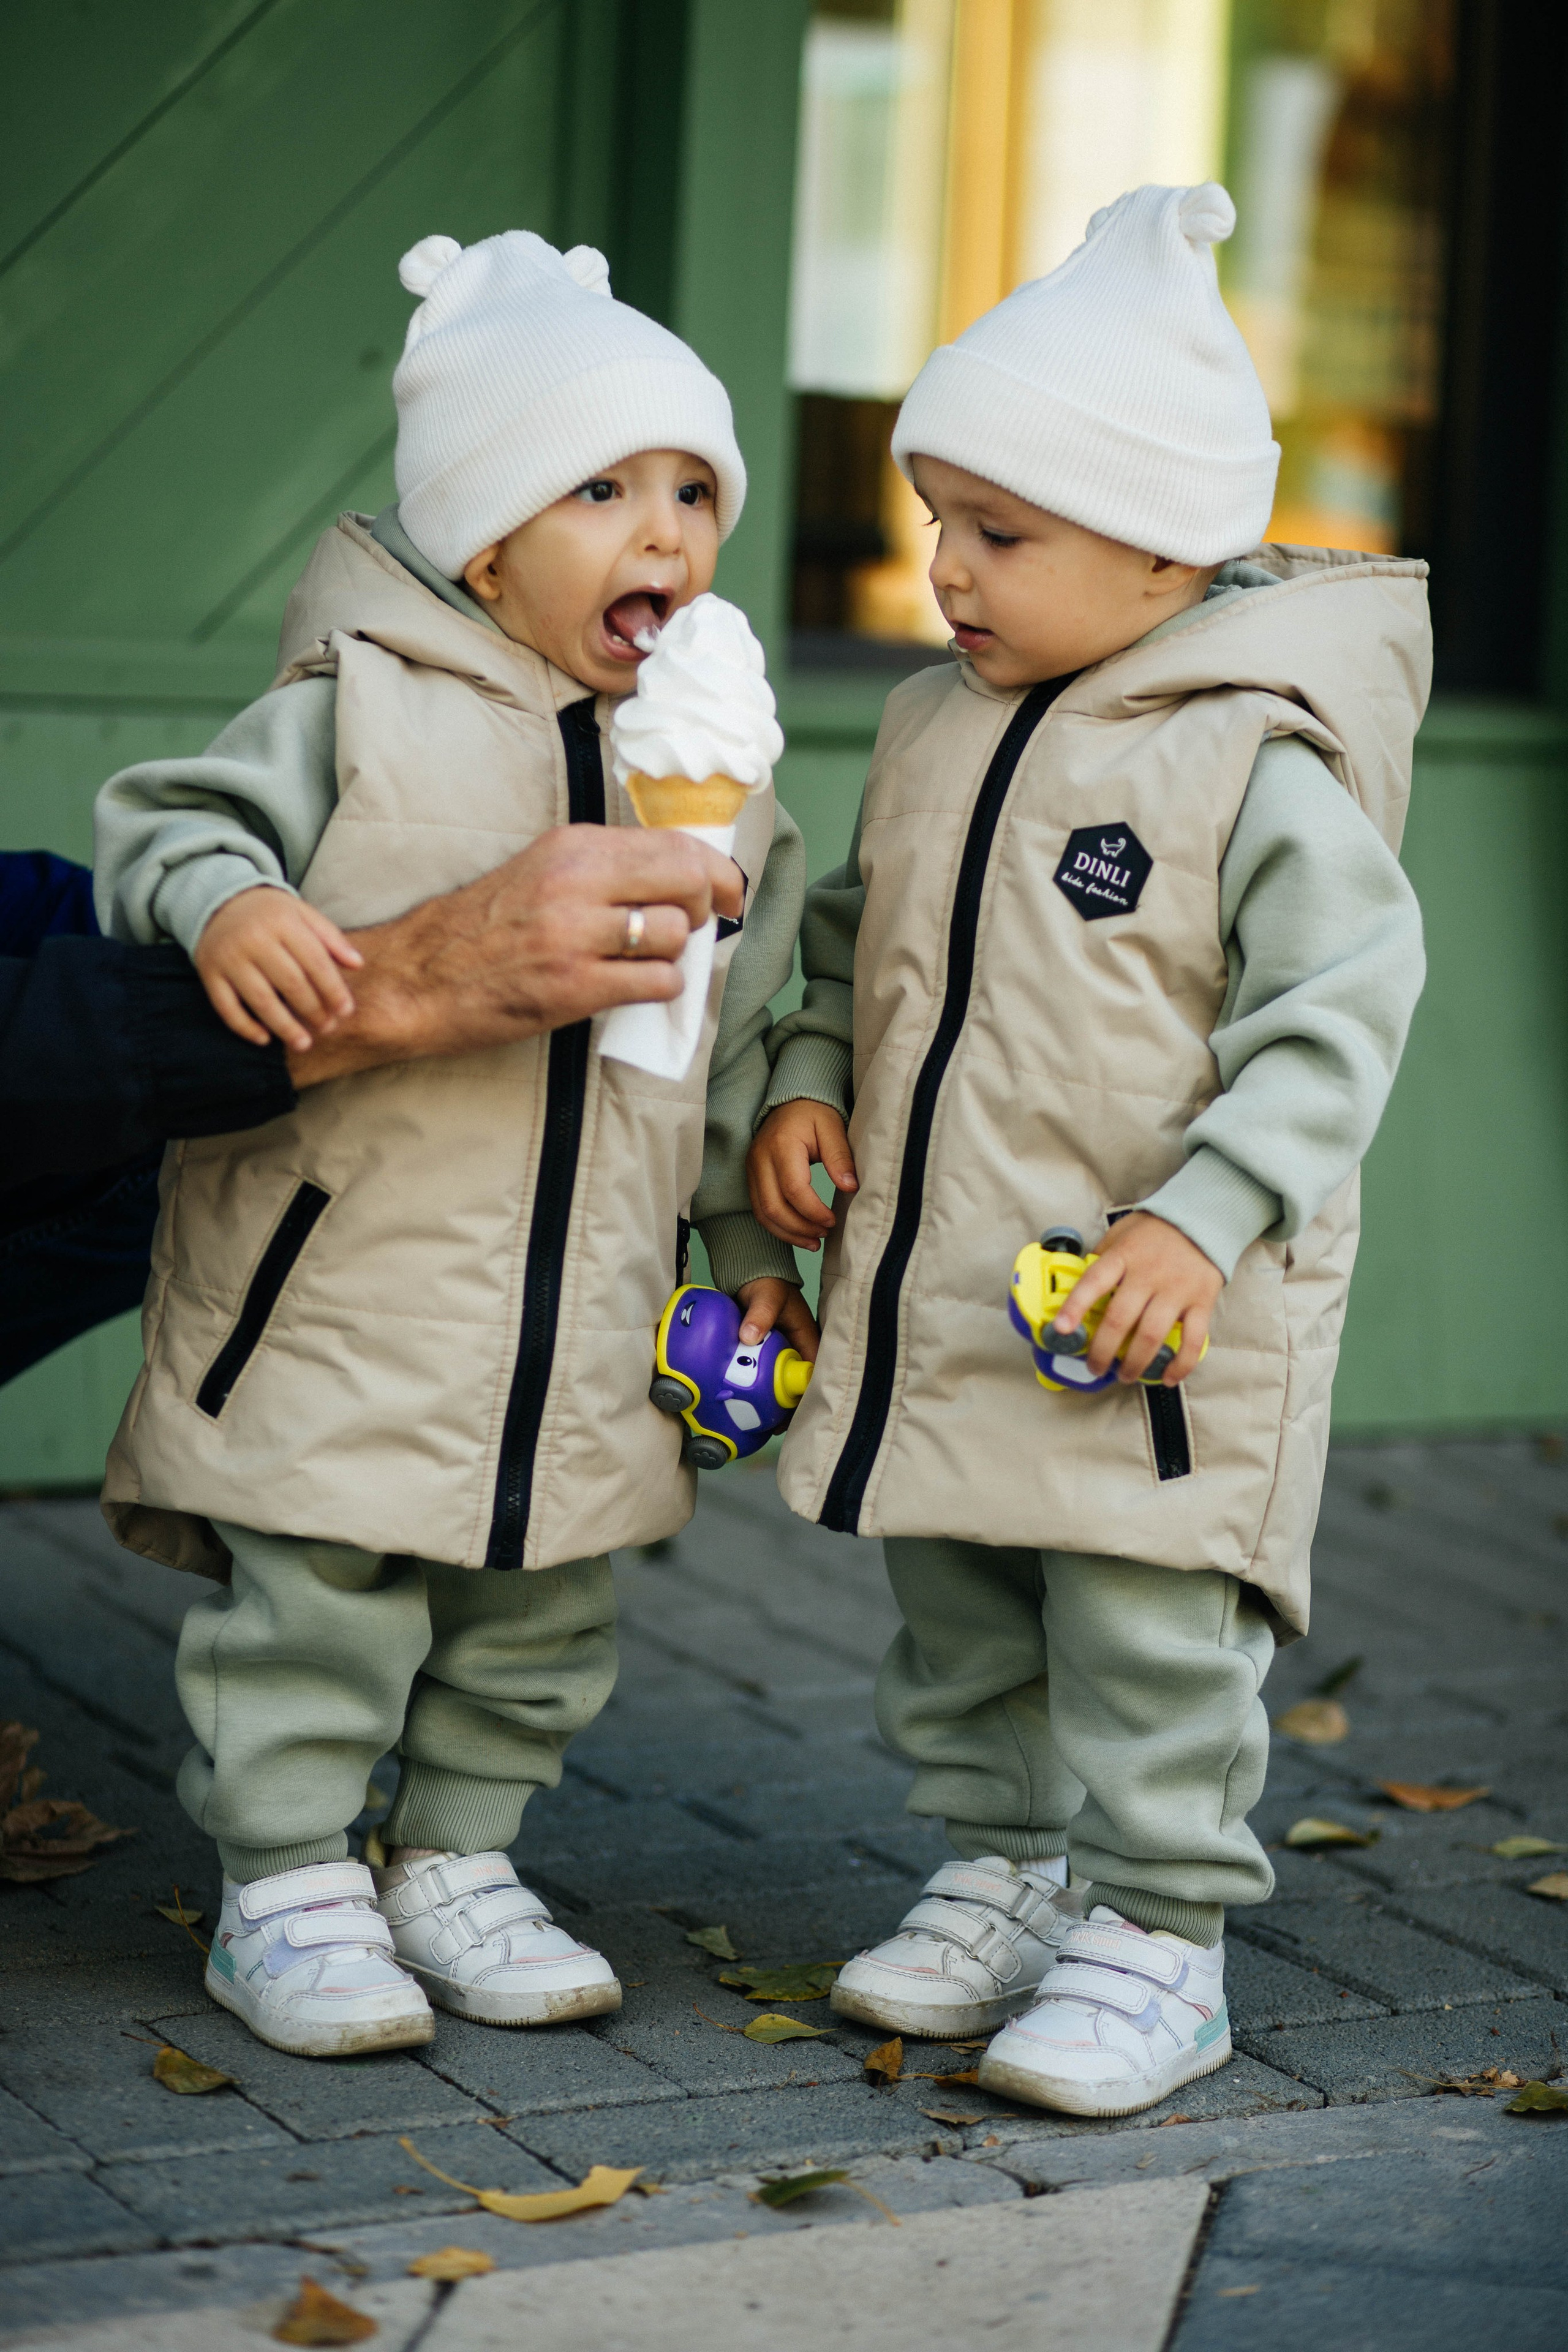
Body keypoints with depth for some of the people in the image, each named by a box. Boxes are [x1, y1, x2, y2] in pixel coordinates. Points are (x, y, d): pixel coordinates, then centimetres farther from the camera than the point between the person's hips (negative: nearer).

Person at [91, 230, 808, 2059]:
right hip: (344, 1289, -5)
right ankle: (284, 1889, 16)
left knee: (539, 1628, 15)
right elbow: (166, 823, -9)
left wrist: (761, 1243, 16)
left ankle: (454, 1868, 31)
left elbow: (748, 1031, 15)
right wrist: (226, 903, -30)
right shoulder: (359, 714, -7)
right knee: (314, 1604, 1)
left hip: (590, 1323, 5)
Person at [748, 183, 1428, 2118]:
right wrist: (807, 1083, 4)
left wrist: (1203, 1218, -25)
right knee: (960, 1619, 17)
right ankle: (1003, 1874, 32)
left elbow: (1333, 1017, -17)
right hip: (934, 1289, 7)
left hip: (1155, 1314, -7)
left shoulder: (1256, 762, -15)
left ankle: (1155, 1939, 10)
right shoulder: (931, 731, 8)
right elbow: (852, 932, 21)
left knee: (1140, 1636, -2)